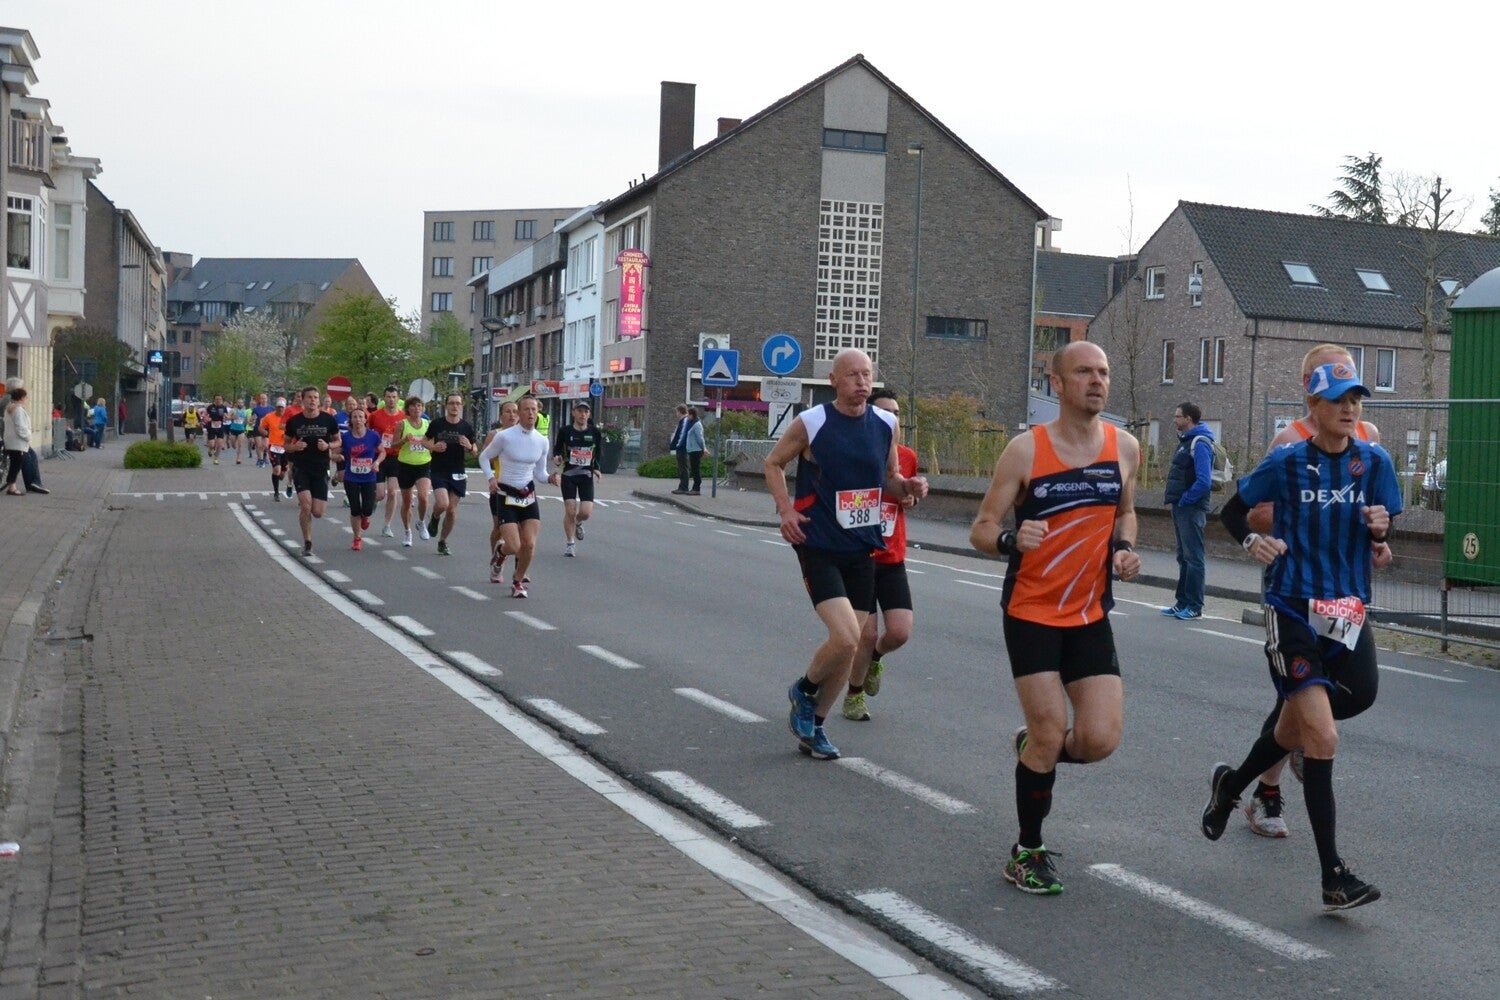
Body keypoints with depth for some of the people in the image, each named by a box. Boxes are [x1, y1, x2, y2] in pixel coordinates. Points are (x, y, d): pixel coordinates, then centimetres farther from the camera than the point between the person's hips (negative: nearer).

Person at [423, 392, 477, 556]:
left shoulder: (467, 427, 1)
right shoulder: (436, 424, -3)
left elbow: (475, 451, 9)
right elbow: (425, 440, 11)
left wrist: (470, 447, -14)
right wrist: (433, 447, -10)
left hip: (458, 473, 2)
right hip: (439, 472, -2)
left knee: (452, 510, 4)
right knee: (442, 504, -21)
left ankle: (442, 542, 21)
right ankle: (435, 518, 15)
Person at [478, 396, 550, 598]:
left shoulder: (542, 441, 2)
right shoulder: (504, 436, -12)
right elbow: (484, 457, 3)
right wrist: (491, 478, -12)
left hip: (528, 496, 4)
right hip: (506, 495, -4)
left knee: (529, 545, -5)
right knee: (514, 547, -11)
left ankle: (518, 581, 20)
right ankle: (500, 554, 28)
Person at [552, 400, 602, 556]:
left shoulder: (594, 432, 1)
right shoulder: (565, 431, -4)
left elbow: (598, 452, 15)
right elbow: (557, 448, 6)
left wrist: (597, 468, 6)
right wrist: (557, 459, -14)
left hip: (586, 475, 1)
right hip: (568, 475, -1)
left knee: (586, 512, -10)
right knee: (570, 511, -6)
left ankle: (578, 523, 27)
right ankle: (570, 544, 9)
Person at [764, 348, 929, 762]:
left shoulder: (886, 424, 4)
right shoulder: (810, 423, -9)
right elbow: (773, 463, 5)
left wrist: (908, 487, -6)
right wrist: (786, 509, -8)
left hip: (862, 548, 5)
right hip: (819, 546, -5)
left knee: (850, 644, 8)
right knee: (846, 639, -18)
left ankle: (813, 726, 26)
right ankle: (804, 692, 13)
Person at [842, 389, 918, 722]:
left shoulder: (907, 456, 4)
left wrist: (911, 498, 0)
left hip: (892, 560, 4)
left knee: (900, 632, -6)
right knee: (867, 632, -7)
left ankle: (875, 658, 30)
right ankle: (854, 695, 18)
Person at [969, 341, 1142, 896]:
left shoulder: (1125, 447, 1)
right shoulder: (1026, 449, -11)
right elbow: (981, 530, -8)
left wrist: (1125, 549, -2)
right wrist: (1011, 540, -30)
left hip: (1091, 616, 4)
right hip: (1031, 614, -4)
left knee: (1101, 740, -6)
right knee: (1051, 733, -7)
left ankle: (1032, 750, 30)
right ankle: (1027, 854, 15)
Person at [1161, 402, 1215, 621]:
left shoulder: (1199, 444, -16)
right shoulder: (1185, 441, 15)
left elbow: (1204, 481, -24)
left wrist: (1184, 500, -17)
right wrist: (1172, 497, 12)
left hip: (1191, 509, -10)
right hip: (1181, 507, 10)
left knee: (1193, 557, -5)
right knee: (1183, 557, 14)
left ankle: (1194, 607, 0)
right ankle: (1182, 602, 21)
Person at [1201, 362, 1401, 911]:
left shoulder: (1374, 461, 4)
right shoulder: (1287, 462, -3)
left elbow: (1385, 538, 9)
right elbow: (1232, 510, 7)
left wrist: (1380, 530, -13)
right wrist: (1253, 542, -12)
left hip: (1347, 609, 4)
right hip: (1293, 610, -4)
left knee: (1329, 710, 13)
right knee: (1323, 737, -12)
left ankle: (1232, 784, 42)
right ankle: (1334, 877, -6)